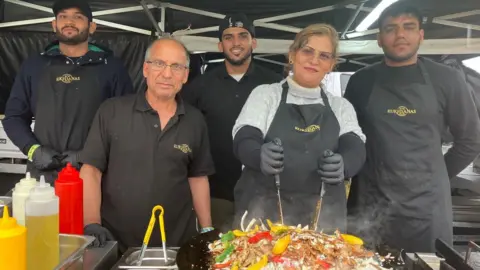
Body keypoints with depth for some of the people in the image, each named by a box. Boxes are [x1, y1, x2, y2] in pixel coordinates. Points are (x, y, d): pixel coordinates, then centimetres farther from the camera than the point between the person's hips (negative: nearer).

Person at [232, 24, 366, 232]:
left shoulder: (341, 106, 13)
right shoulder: (265, 94, 5)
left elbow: (355, 149, -2)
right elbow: (243, 141, -7)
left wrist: (342, 165, -27)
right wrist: (260, 156, -31)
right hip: (264, 211, -2)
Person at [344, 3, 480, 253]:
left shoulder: (446, 79, 0)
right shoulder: (361, 81, 3)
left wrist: (436, 179, 9)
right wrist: (359, 176, 7)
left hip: (427, 206, 0)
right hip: (369, 205, 1)